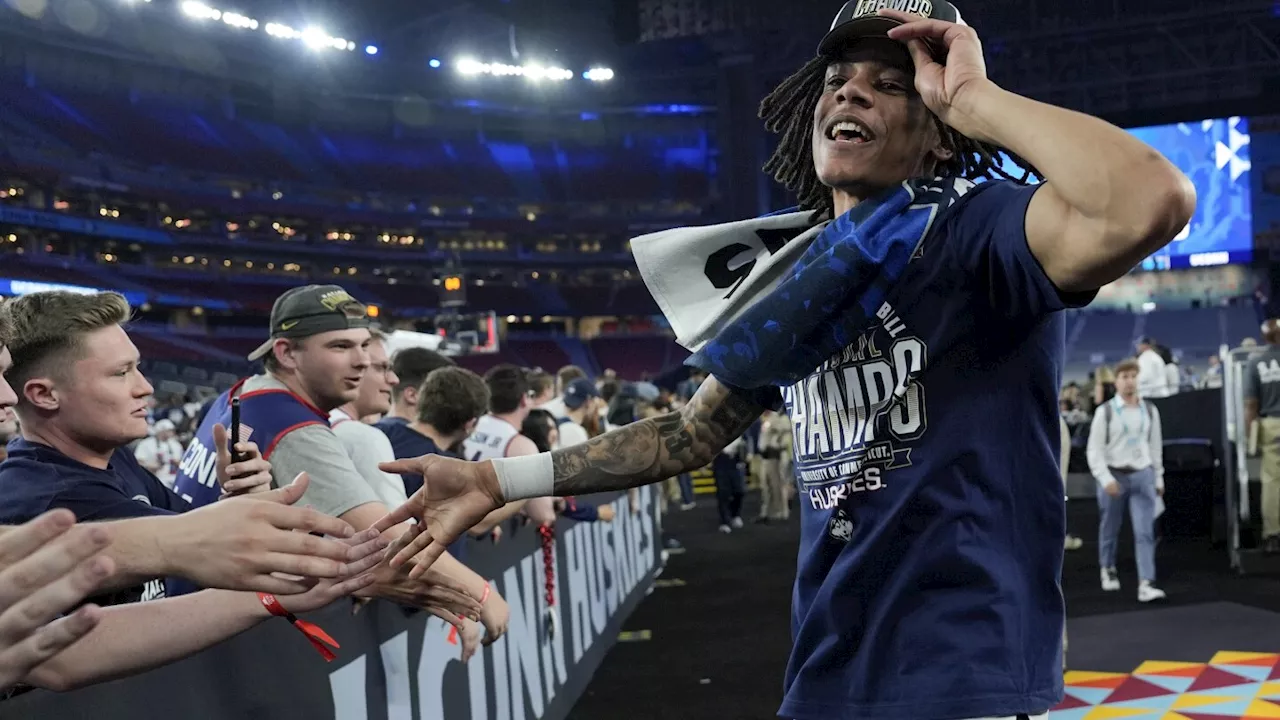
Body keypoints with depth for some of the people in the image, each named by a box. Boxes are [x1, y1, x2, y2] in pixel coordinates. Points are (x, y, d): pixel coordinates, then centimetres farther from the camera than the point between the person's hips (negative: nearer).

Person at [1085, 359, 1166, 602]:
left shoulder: (1150, 410, 5)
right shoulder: (1105, 412, -6)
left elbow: (1156, 445, 12)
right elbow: (1094, 449, -7)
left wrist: (1159, 478, 13)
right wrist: (1106, 479, -16)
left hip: (1143, 475, 2)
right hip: (1114, 475, -2)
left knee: (1145, 532, -7)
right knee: (1110, 528, 13)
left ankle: (1146, 584, -11)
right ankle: (1108, 570, 36)